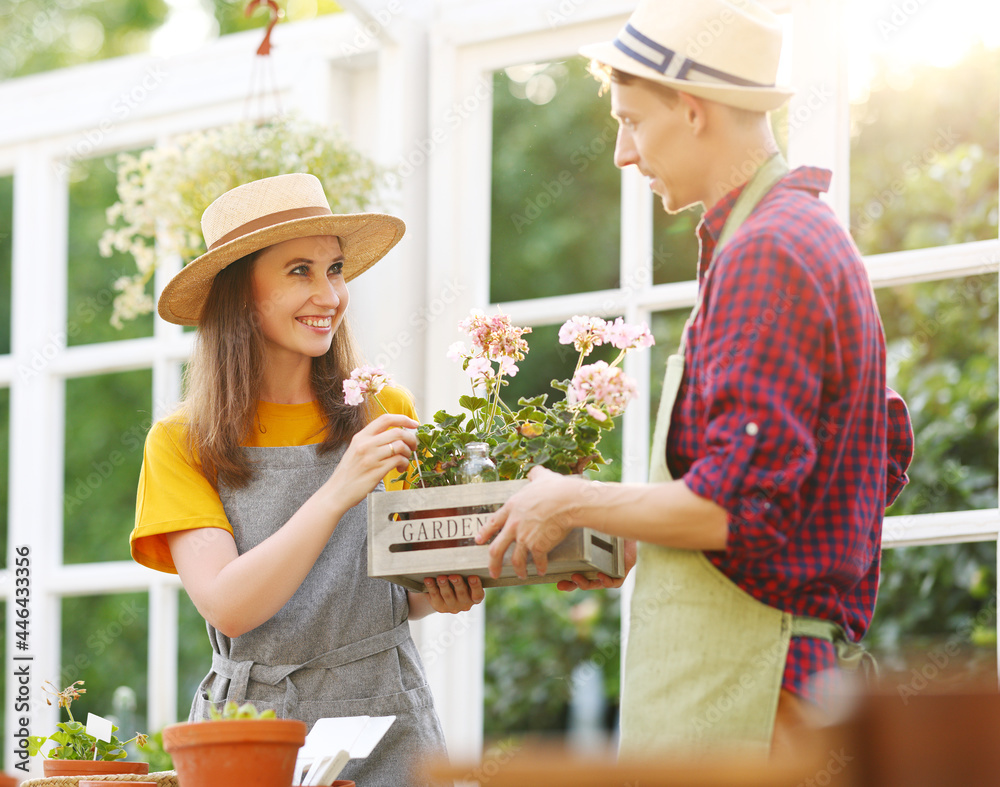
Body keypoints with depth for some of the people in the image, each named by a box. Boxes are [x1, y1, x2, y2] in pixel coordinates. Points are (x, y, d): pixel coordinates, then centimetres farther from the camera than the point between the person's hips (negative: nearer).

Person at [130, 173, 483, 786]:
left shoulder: (388, 415, 5)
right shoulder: (182, 444, -2)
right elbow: (227, 608, -14)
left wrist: (442, 595, -7)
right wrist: (339, 492, -23)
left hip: (388, 719, 1)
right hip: (255, 729, -1)